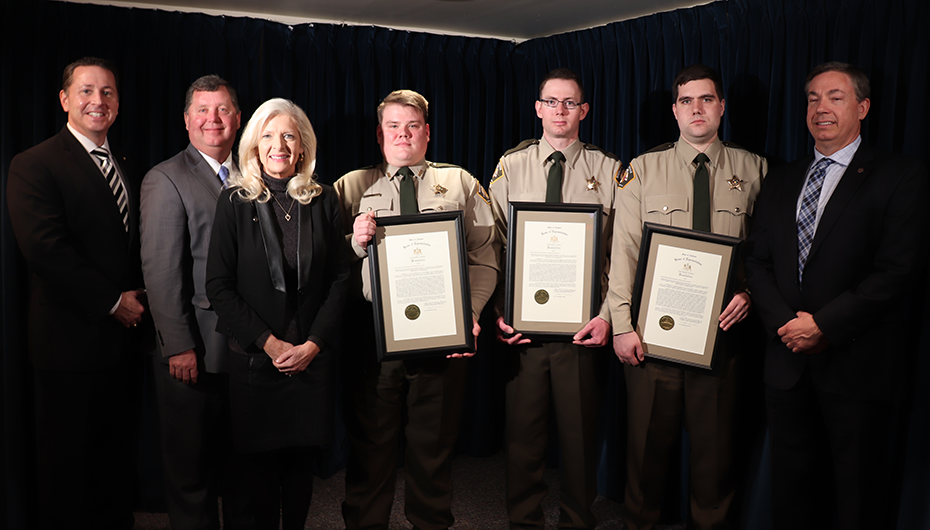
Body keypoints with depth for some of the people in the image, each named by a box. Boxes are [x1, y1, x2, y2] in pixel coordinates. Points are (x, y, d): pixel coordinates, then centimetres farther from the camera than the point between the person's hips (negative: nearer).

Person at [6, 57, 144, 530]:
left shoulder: (124, 171, 16)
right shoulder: (34, 165, -8)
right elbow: (45, 248, -19)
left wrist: (139, 297, 1)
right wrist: (112, 301, -16)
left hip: (121, 333, 7)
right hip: (71, 338, -6)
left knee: (114, 449, 16)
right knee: (66, 457, 7)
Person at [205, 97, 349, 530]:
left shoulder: (323, 200, 4)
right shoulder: (235, 201, -1)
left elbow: (339, 278, 3)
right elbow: (218, 286, -5)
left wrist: (313, 343, -7)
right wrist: (269, 342, -11)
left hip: (312, 356, 2)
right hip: (253, 357, -1)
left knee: (303, 455, 9)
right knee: (260, 458, 7)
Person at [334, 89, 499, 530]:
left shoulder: (460, 184, 9)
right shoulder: (352, 187, 10)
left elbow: (485, 257, 0)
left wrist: (469, 314, -13)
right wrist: (355, 242, -17)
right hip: (372, 333, 0)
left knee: (434, 445, 12)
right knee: (370, 444, 9)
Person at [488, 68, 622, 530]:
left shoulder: (608, 170, 4)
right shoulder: (510, 167, 6)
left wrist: (607, 314, -10)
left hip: (582, 325, 0)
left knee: (580, 433, 8)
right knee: (522, 431, 9)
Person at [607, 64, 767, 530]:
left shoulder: (753, 170, 6)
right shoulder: (644, 169, 3)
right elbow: (623, 249, -2)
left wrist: (749, 292, -11)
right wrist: (622, 323, -9)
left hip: (720, 331, 1)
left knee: (715, 446, 9)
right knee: (647, 444, 9)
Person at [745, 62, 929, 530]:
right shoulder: (780, 180, 12)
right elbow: (757, 259, 7)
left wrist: (824, 325, -16)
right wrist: (784, 321, -8)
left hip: (857, 366, -4)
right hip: (787, 358, 5)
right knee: (789, 478, 15)